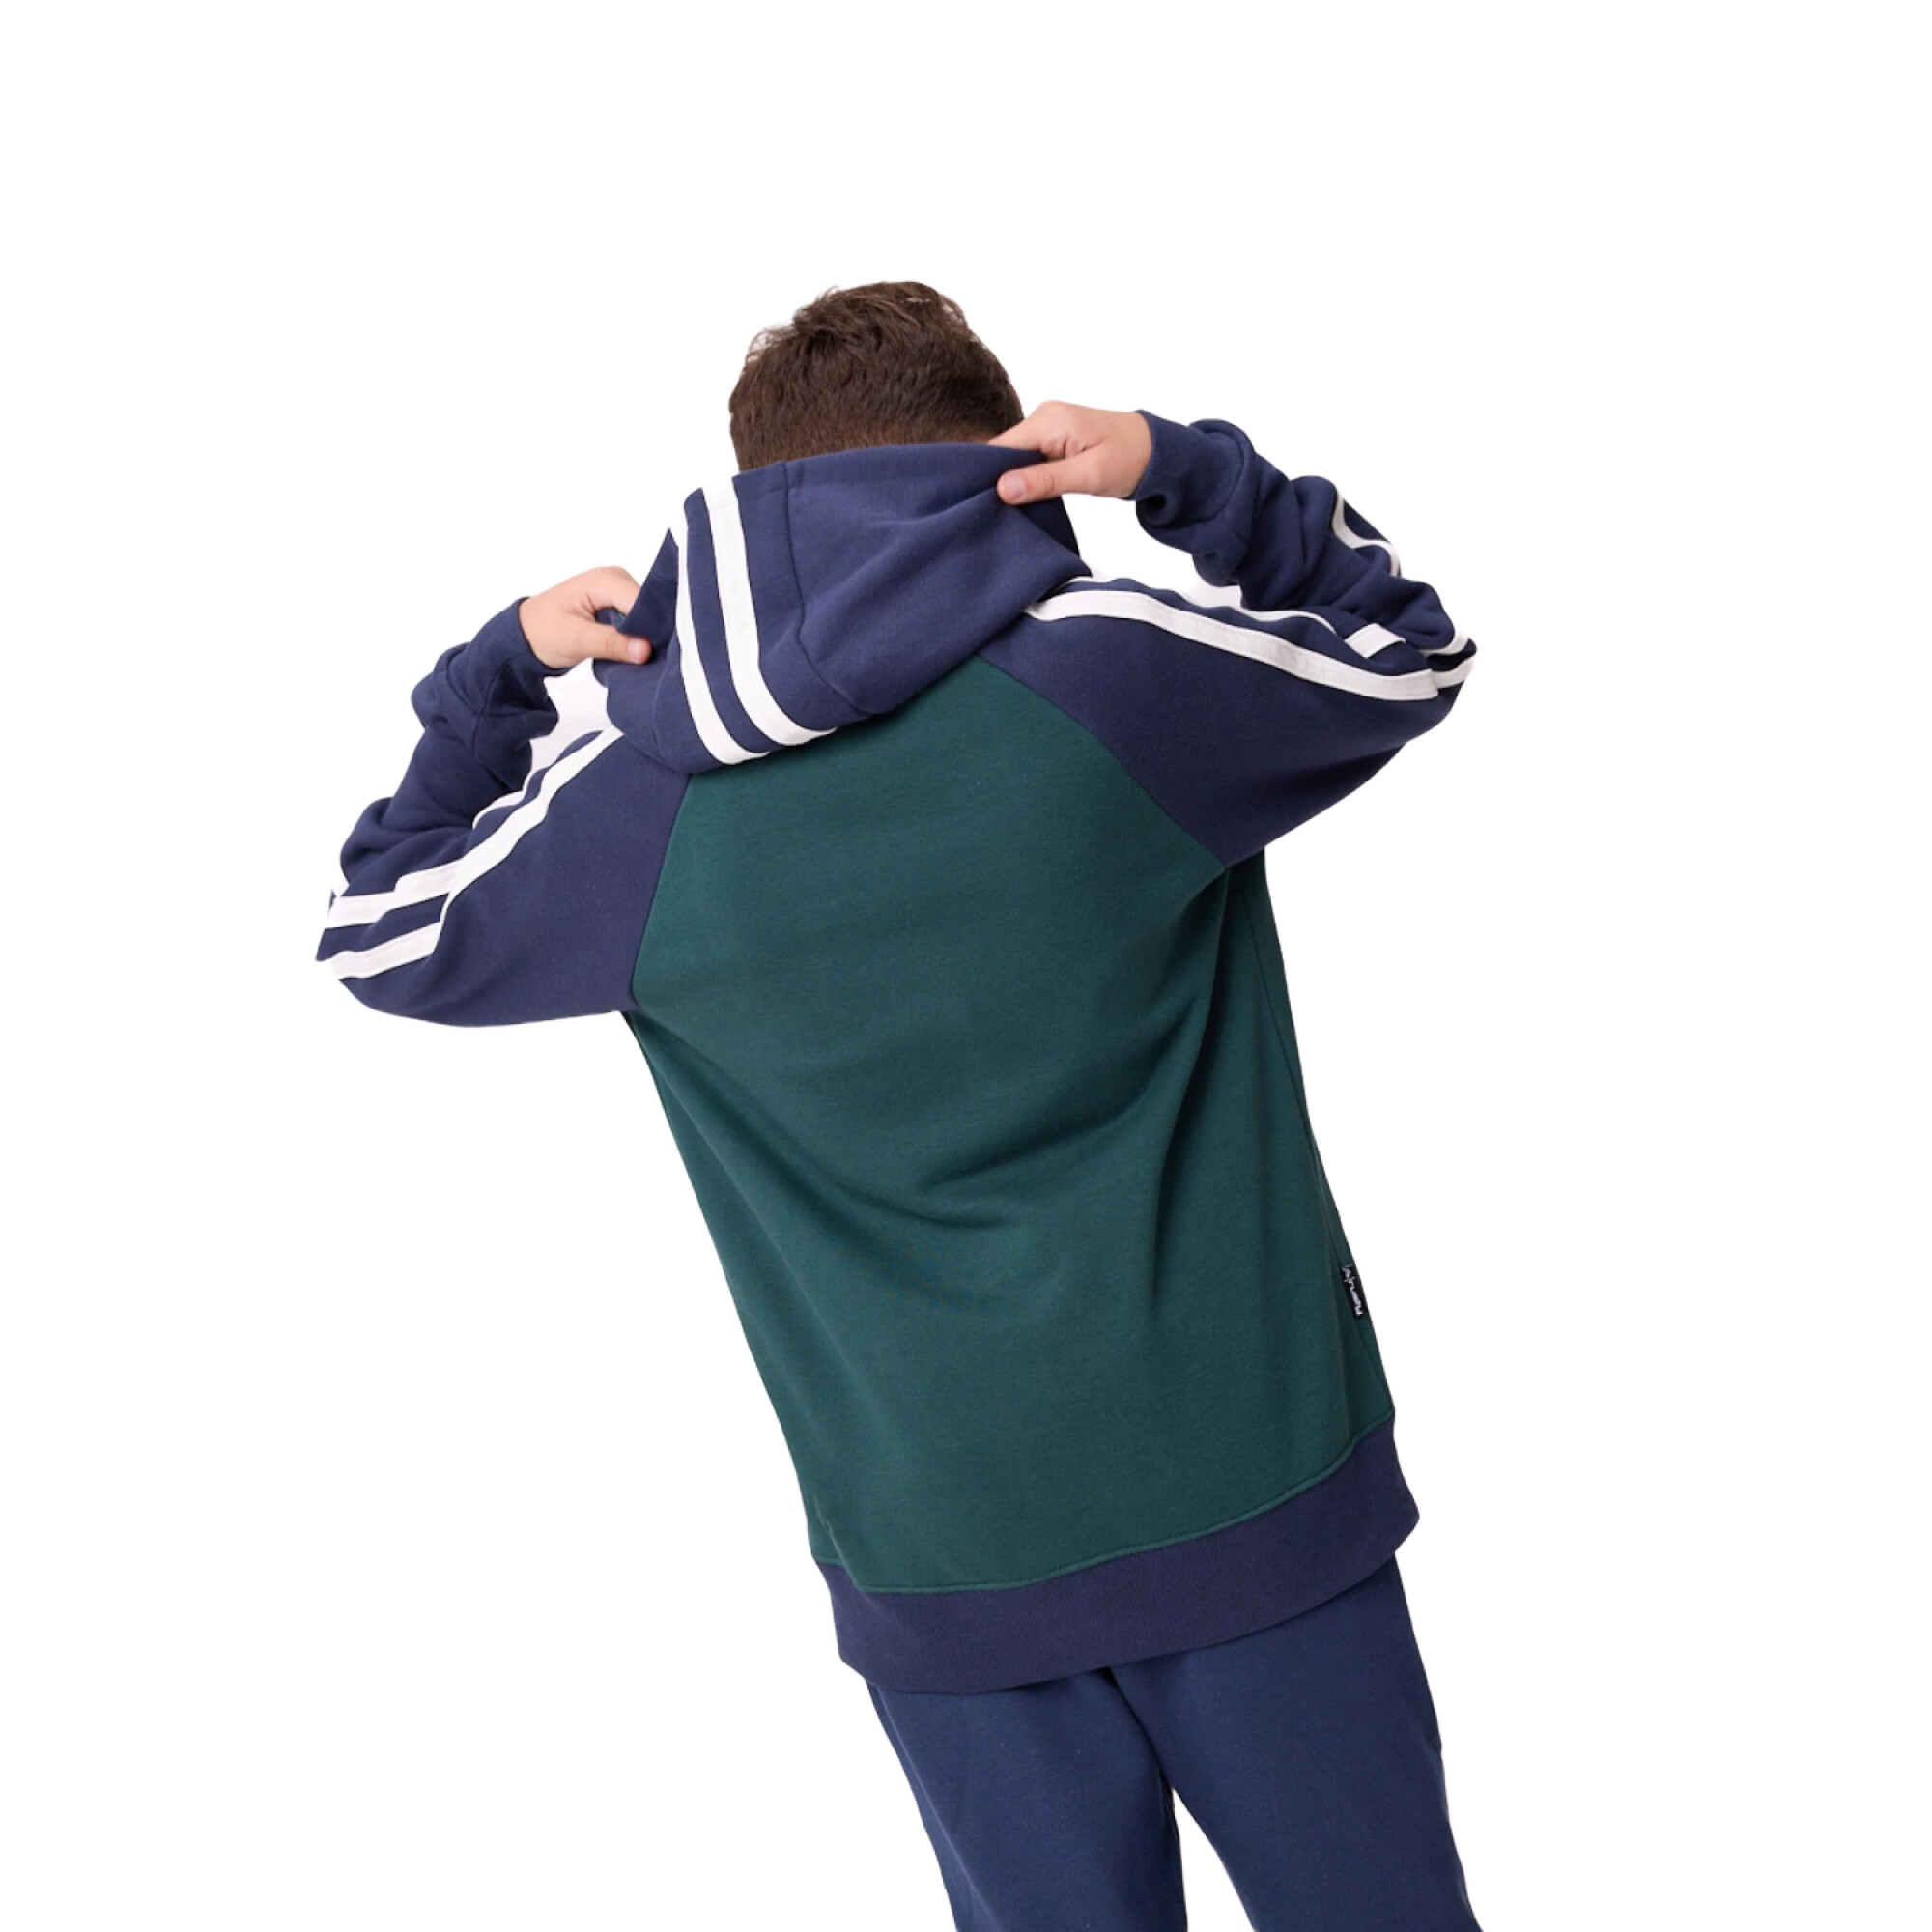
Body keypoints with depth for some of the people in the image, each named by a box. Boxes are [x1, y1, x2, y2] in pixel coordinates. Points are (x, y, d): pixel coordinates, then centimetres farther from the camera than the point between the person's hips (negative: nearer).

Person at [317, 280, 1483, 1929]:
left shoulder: (632, 790, -4)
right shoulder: (1114, 677, -11)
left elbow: (379, 931, 16)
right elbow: (1411, 646, 9)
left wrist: (500, 670, 18)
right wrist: (1186, 470, 6)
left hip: (937, 1556, 2)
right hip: (1249, 1481, -1)